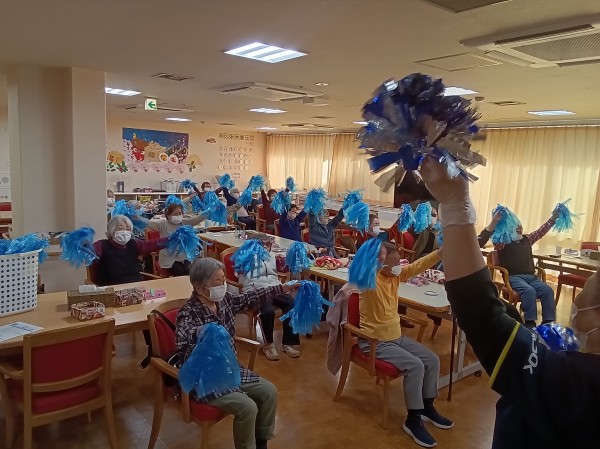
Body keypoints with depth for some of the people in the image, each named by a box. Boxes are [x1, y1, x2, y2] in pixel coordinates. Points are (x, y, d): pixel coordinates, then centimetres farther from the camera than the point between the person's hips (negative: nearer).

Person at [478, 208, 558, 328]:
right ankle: (530, 324, -30)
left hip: (531, 276, 5)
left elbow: (542, 230, 19)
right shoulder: (503, 241, 5)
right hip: (513, 277, -5)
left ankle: (549, 323, -20)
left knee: (548, 290, -22)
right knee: (529, 291, -33)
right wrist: (494, 222, -28)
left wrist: (554, 217, 6)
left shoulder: (527, 239, 23)